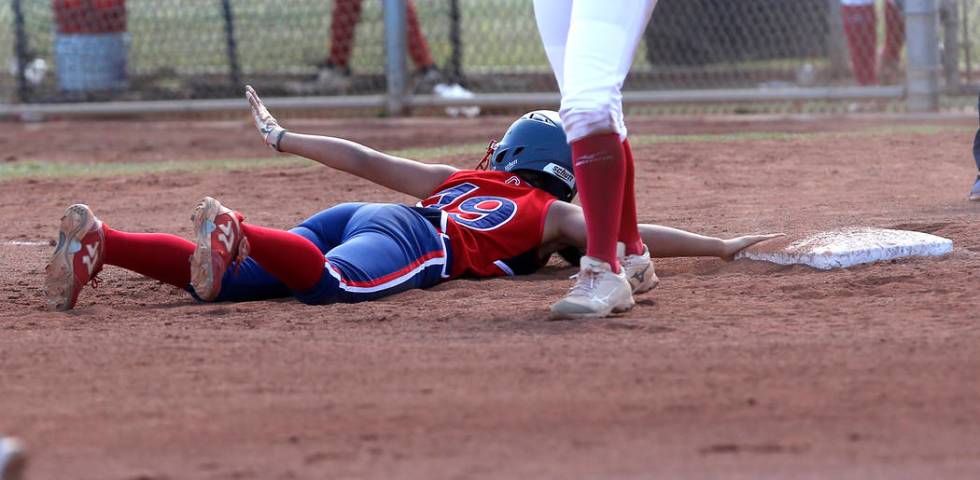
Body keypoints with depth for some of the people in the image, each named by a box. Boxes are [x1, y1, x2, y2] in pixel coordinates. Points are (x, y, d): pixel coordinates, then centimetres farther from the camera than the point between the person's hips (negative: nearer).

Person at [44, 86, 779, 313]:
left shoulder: (462, 179, 38)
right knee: (333, 281, -37)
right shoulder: (555, 214, 24)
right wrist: (721, 247, 27)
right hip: (411, 241, -6)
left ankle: (100, 241, -33)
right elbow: (635, 234, 18)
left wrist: (283, 139, 43)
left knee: (230, 278, -13)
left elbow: (368, 160, 36)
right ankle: (234, 231, -61)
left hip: (355, 216, 6)